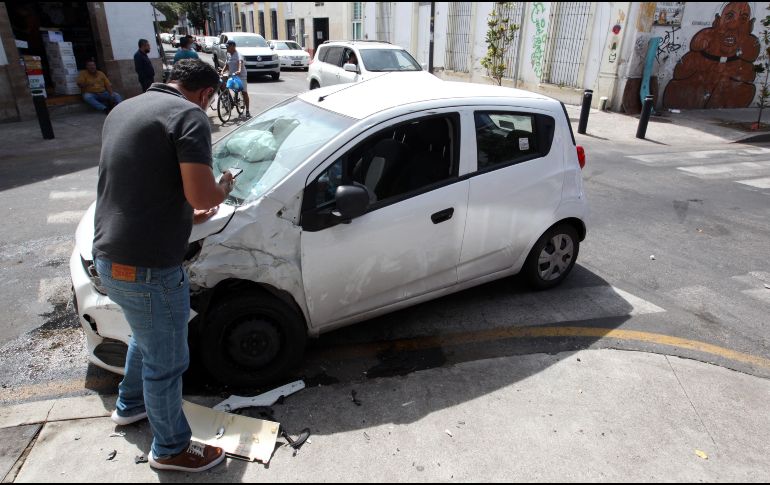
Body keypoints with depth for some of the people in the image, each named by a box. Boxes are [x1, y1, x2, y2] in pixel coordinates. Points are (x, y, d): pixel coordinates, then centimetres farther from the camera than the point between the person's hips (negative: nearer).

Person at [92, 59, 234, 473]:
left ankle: (130, 405, 53)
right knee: (166, 361, 11)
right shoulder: (189, 115, -14)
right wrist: (224, 189, -1)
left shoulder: (124, 109, 14)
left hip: (108, 255, 9)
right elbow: (201, 194, -24)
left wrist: (186, 215, 29)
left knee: (147, 337, 31)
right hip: (146, 266, -9)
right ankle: (171, 448, 32)